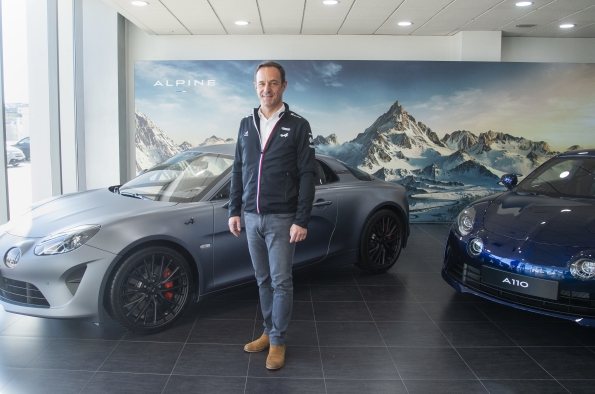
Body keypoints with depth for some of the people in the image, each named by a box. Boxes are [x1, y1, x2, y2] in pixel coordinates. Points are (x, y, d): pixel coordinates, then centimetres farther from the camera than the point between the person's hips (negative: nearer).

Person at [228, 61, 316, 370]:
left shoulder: (298, 126, -5)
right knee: (263, 280, 14)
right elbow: (238, 170, 13)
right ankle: (269, 332, 29)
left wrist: (302, 220, -13)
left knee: (281, 282, 2)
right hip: (251, 217, 5)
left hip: (281, 219, -5)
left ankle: (278, 341, 17)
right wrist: (234, 211, 9)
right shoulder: (246, 124, 9)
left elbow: (307, 175, -8)